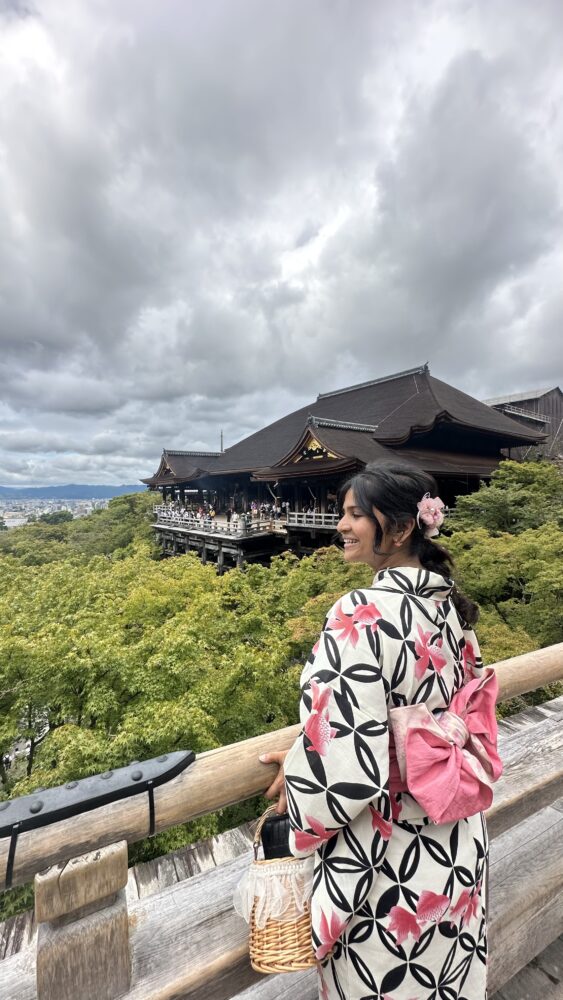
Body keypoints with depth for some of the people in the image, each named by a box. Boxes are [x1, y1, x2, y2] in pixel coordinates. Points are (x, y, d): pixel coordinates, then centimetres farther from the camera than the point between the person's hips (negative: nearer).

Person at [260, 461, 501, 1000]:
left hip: (385, 852, -6)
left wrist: (297, 779, -5)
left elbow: (348, 758, -29)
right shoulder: (450, 602, -5)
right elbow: (467, 708, 6)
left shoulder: (363, 615, -30)